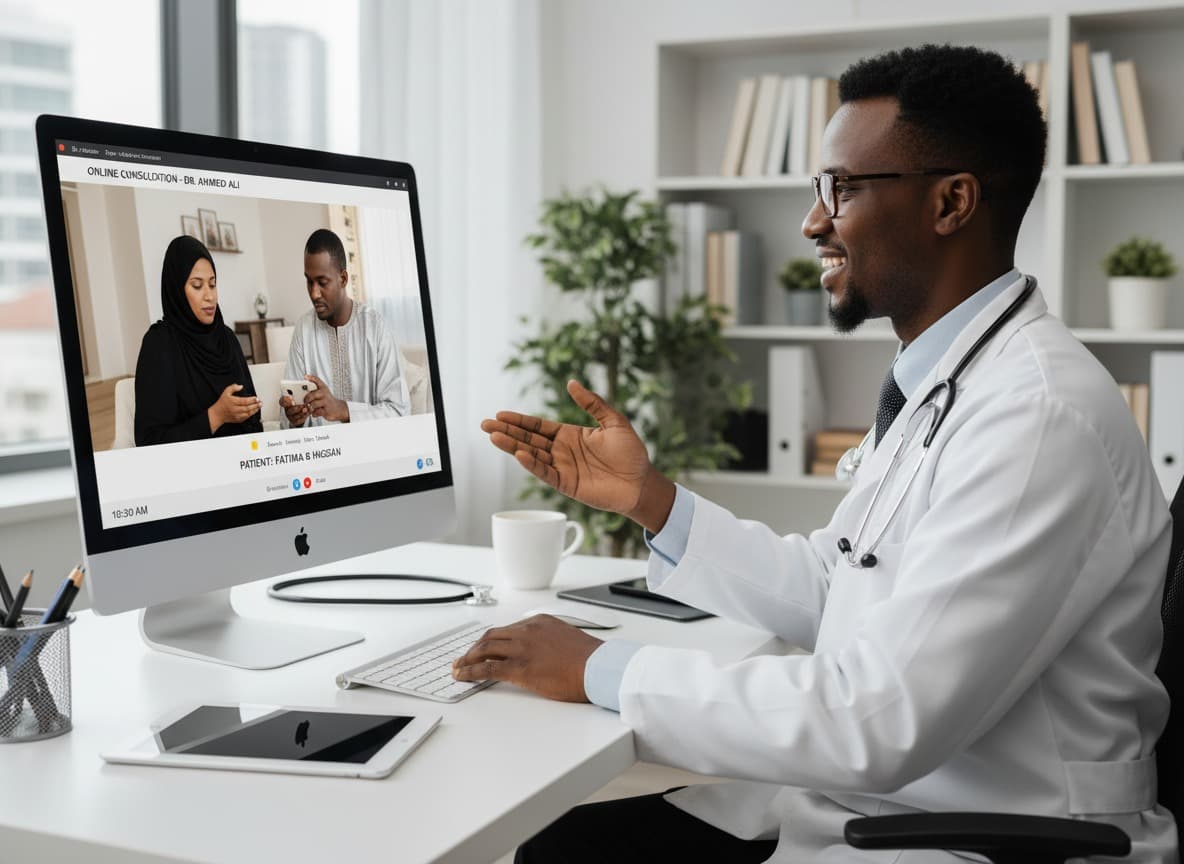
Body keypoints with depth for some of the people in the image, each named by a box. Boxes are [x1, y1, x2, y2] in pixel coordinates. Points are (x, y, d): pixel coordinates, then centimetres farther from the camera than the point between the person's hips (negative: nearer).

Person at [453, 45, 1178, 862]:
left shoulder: (1042, 416, -23)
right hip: (860, 796, 8)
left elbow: (880, 723, -28)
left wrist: (603, 671, -20)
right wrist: (649, 498, 3)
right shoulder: (942, 381, 9)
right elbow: (822, 589, 12)